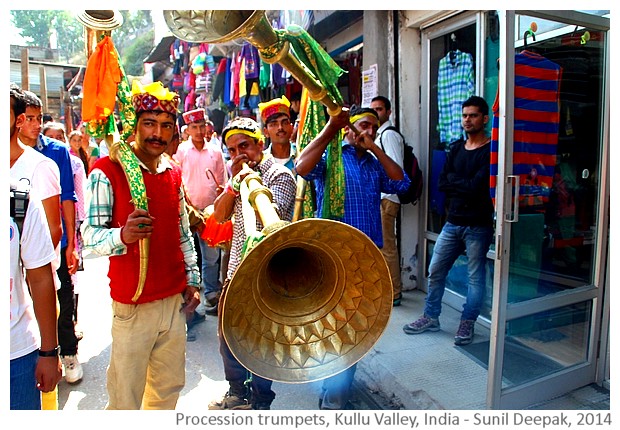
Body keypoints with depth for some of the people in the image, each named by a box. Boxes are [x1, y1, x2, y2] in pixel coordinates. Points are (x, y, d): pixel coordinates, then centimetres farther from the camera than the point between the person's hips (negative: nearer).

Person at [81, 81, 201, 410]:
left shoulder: (174, 174, 9)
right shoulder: (107, 171, -10)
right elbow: (90, 235, -15)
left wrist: (192, 279, 12)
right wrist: (123, 236, -35)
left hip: (175, 299, 6)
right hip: (133, 304, -5)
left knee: (170, 386, 17)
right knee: (127, 395, 5)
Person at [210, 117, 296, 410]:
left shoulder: (280, 175, -10)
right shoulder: (240, 174, 12)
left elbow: (274, 217, -24)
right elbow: (220, 215, 4)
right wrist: (235, 182, -9)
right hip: (236, 269, 8)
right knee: (229, 336, 18)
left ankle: (260, 403, 25)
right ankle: (238, 393, 39)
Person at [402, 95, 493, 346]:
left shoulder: (490, 151, -7)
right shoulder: (456, 149, 12)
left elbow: (477, 186, -19)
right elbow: (442, 184, 3)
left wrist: (454, 181, -5)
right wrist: (466, 186, -10)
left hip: (478, 225, -6)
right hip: (453, 222, 6)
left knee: (475, 276, 5)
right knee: (435, 270, 9)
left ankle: (467, 324, 19)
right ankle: (431, 318, 24)